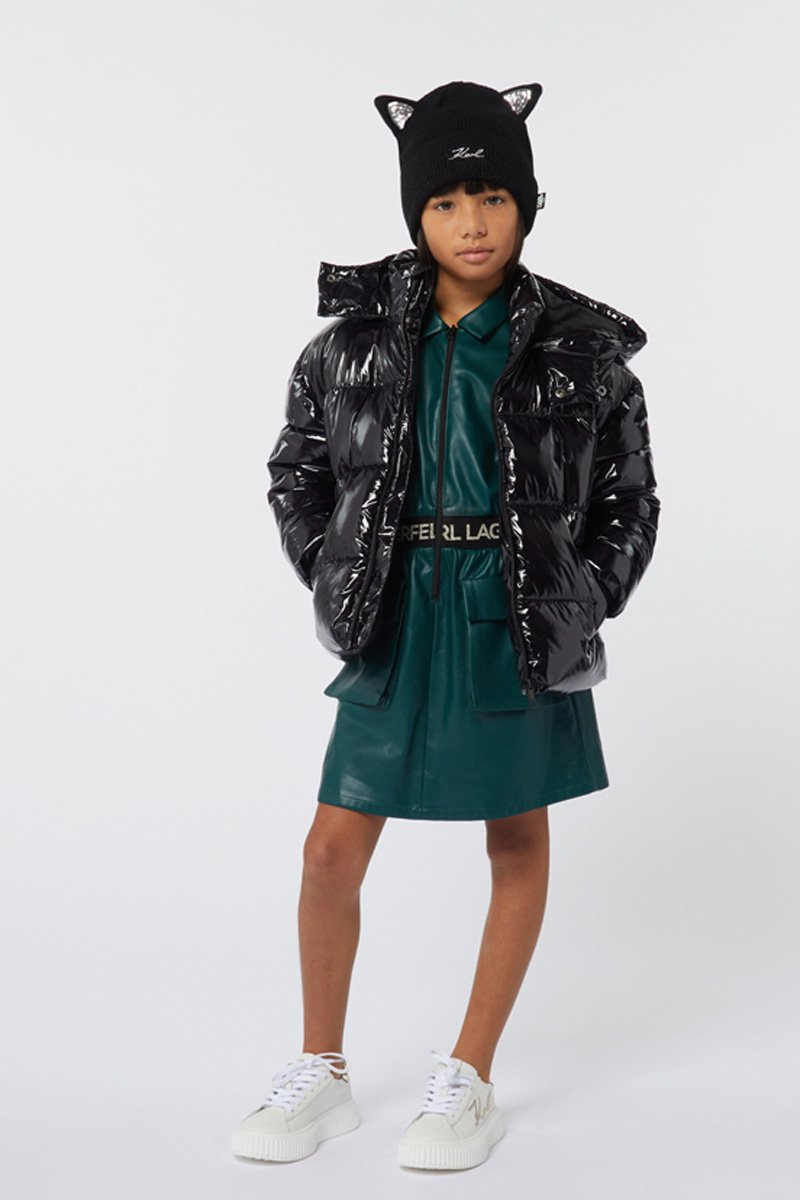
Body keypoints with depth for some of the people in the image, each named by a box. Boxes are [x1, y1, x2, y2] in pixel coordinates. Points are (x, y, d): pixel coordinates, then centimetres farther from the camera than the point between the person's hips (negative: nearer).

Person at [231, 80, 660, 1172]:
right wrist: (336, 581, 2)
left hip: (522, 625, -1)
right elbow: (296, 473, 10)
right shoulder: (359, 333, -1)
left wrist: (578, 608, -4)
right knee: (333, 850, 2)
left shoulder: (577, 347, -4)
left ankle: (469, 1082, 25)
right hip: (399, 620, 1)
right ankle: (321, 1075, 22)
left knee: (518, 843, 8)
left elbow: (629, 500, 4)